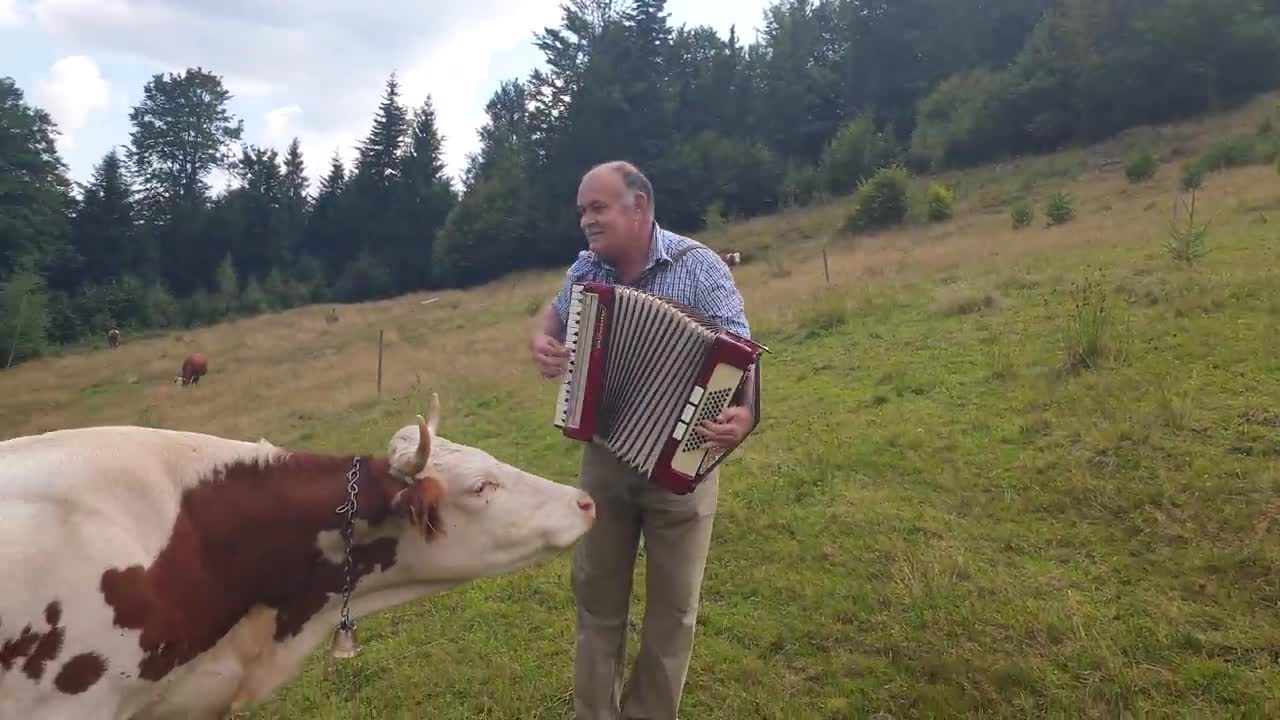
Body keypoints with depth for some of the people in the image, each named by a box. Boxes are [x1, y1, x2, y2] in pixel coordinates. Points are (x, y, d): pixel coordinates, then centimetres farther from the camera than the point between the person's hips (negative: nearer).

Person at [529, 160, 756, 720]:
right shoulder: (587, 267, 0)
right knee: (596, 593, 16)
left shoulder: (697, 266, -15)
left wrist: (743, 413, -40)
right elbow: (557, 310, 21)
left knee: (672, 606, 11)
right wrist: (541, 338, -3)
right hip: (603, 457, 4)